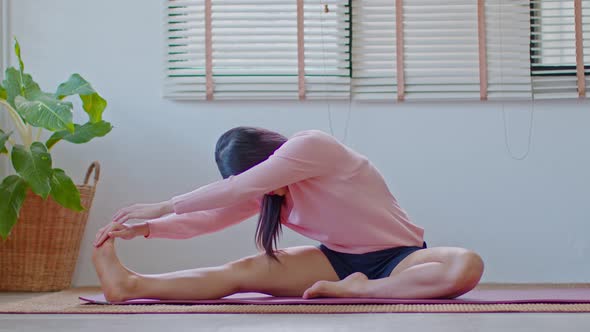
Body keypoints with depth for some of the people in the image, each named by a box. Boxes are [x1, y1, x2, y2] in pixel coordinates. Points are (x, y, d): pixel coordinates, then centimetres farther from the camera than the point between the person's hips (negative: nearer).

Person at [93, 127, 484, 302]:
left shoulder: (311, 145, -20)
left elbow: (240, 188, -23)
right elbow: (215, 216, 7)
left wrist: (166, 207, -18)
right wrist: (146, 228, -6)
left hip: (399, 258, -5)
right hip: (338, 261, 6)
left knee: (468, 266, -39)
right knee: (240, 271, -17)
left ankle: (356, 290, -34)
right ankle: (131, 285, -26)